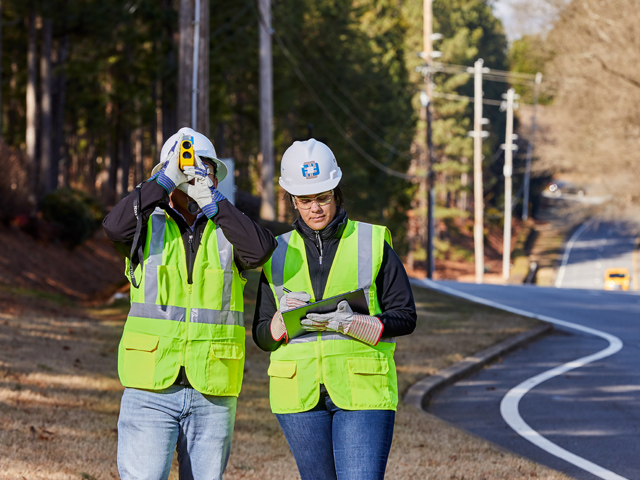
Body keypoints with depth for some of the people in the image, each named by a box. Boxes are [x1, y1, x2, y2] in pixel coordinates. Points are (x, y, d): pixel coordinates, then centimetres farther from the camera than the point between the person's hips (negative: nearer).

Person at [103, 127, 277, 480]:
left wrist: (211, 199, -15)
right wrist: (165, 181, -18)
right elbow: (115, 226, -17)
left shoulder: (228, 230, 8)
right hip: (152, 388, -2)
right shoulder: (149, 227, 6)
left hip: (212, 394, 2)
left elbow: (260, 250, -15)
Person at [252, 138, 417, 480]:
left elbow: (404, 317, -1)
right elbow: (263, 337, 12)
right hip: (300, 394, 3)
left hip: (361, 391, -3)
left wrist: (349, 324, -18)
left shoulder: (372, 243, 3)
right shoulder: (278, 255, 10)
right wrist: (284, 317, -11)